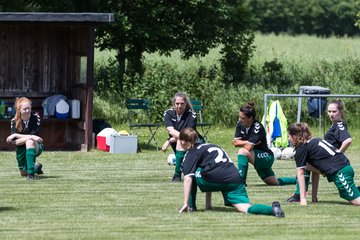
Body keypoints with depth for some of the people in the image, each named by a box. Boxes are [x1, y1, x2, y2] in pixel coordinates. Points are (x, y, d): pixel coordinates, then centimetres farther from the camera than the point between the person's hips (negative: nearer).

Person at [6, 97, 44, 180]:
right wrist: (30, 137, -35)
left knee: (29, 142, -38)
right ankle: (37, 167, 43)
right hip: (21, 150, 4)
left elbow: (34, 135, -26)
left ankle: (31, 173, -37)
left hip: (36, 147, -4)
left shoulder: (35, 118, -16)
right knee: (24, 173, 6)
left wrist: (16, 135, -27)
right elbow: (14, 141, -21)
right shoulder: (14, 122, -12)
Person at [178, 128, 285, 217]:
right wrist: (208, 203, 41)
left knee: (192, 174, 20)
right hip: (235, 179, 6)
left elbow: (188, 179, -1)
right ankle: (273, 209, -35)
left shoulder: (190, 154, 13)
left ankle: (191, 206, 17)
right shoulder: (205, 146, 36)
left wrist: (186, 203, -2)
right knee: (246, 209, -10)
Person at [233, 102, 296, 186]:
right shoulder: (240, 124, -4)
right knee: (275, 183, 21)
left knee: (242, 151, -32)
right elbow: (235, 142, -8)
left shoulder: (257, 127, -25)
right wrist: (248, 142, -20)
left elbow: (248, 147, -32)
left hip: (266, 157, -9)